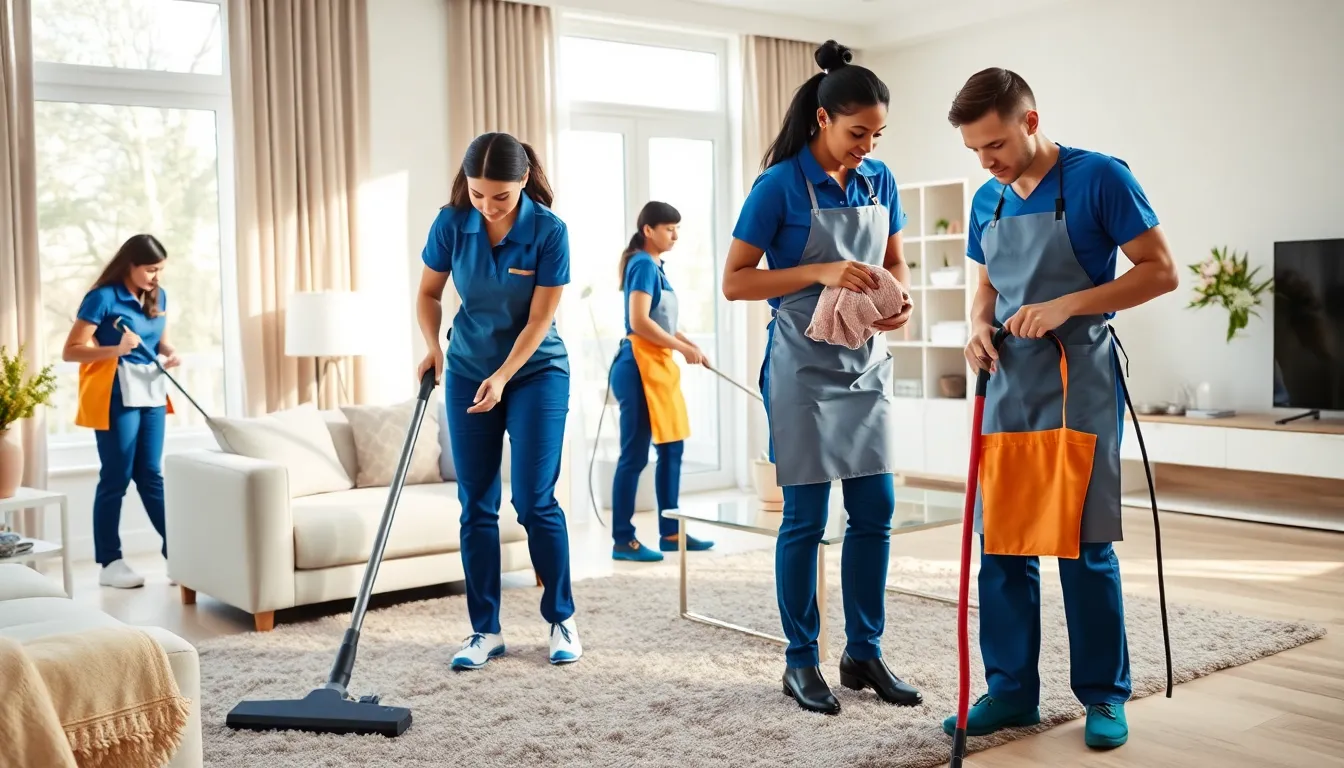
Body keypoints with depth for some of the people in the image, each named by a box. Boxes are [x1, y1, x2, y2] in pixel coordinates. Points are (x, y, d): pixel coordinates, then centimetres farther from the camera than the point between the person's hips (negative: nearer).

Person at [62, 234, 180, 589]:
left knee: (151, 475, 10)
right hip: (115, 394, -6)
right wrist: (116, 350, -26)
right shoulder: (102, 298, -11)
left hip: (151, 392, 6)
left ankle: (175, 553, 9)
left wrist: (169, 355, -1)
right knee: (116, 478, -1)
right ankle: (109, 563, 8)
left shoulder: (159, 297, 9)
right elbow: (70, 351, -13)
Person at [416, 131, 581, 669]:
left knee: (535, 500, -7)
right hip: (467, 372, 3)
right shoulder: (451, 223, -10)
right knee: (476, 504, 2)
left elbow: (540, 319, -15)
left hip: (536, 373, -3)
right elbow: (428, 293, 4)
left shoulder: (549, 231, -18)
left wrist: (502, 378, -23)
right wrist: (432, 345, -13)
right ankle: (485, 630, 11)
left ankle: (561, 619, 11)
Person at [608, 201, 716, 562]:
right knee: (635, 455, -5)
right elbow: (639, 322, -21)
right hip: (638, 366, -10)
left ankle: (670, 532, 20)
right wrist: (683, 348, -14)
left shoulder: (655, 266, 16)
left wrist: (689, 344, 10)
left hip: (658, 364, 10)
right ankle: (622, 540, 1)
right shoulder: (643, 264, -12)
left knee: (672, 449, 12)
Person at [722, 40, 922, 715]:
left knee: (875, 511, 6)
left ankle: (863, 653, 20)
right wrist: (820, 273, -22)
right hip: (804, 368, -5)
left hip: (867, 365, 6)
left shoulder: (878, 181, 5)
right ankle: (800, 662, 15)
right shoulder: (779, 185, -11)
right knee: (805, 518, 1)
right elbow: (734, 282, -11)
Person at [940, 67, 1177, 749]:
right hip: (1008, 381, 6)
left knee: (1083, 542, -1)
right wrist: (980, 326, 0)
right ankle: (1011, 688, 18)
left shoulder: (1099, 178, -8)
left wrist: (1066, 305, -19)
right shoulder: (988, 201, 10)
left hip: (1079, 380, -5)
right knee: (1000, 541, 6)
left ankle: (1105, 695, 15)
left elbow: (1160, 271, -9)